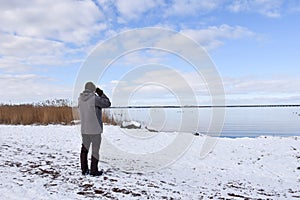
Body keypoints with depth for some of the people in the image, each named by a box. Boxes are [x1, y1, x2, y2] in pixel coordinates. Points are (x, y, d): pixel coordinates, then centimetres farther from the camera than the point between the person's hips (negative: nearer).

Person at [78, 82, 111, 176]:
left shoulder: (80, 98, 2)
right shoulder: (95, 98, -16)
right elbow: (107, 104, -5)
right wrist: (101, 94, 3)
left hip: (84, 129, 6)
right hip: (95, 129, -6)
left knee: (84, 149, 14)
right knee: (95, 150, 3)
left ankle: (84, 170, 20)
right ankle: (94, 170, 8)